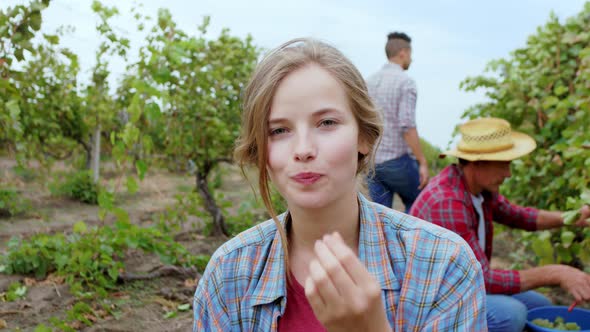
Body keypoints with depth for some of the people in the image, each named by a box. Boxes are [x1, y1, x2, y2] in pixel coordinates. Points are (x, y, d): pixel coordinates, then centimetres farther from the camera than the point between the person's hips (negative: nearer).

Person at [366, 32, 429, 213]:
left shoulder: (369, 82, 10)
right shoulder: (405, 81, -11)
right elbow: (407, 126, -20)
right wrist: (423, 162, -16)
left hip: (373, 162, 6)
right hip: (398, 161, -5)